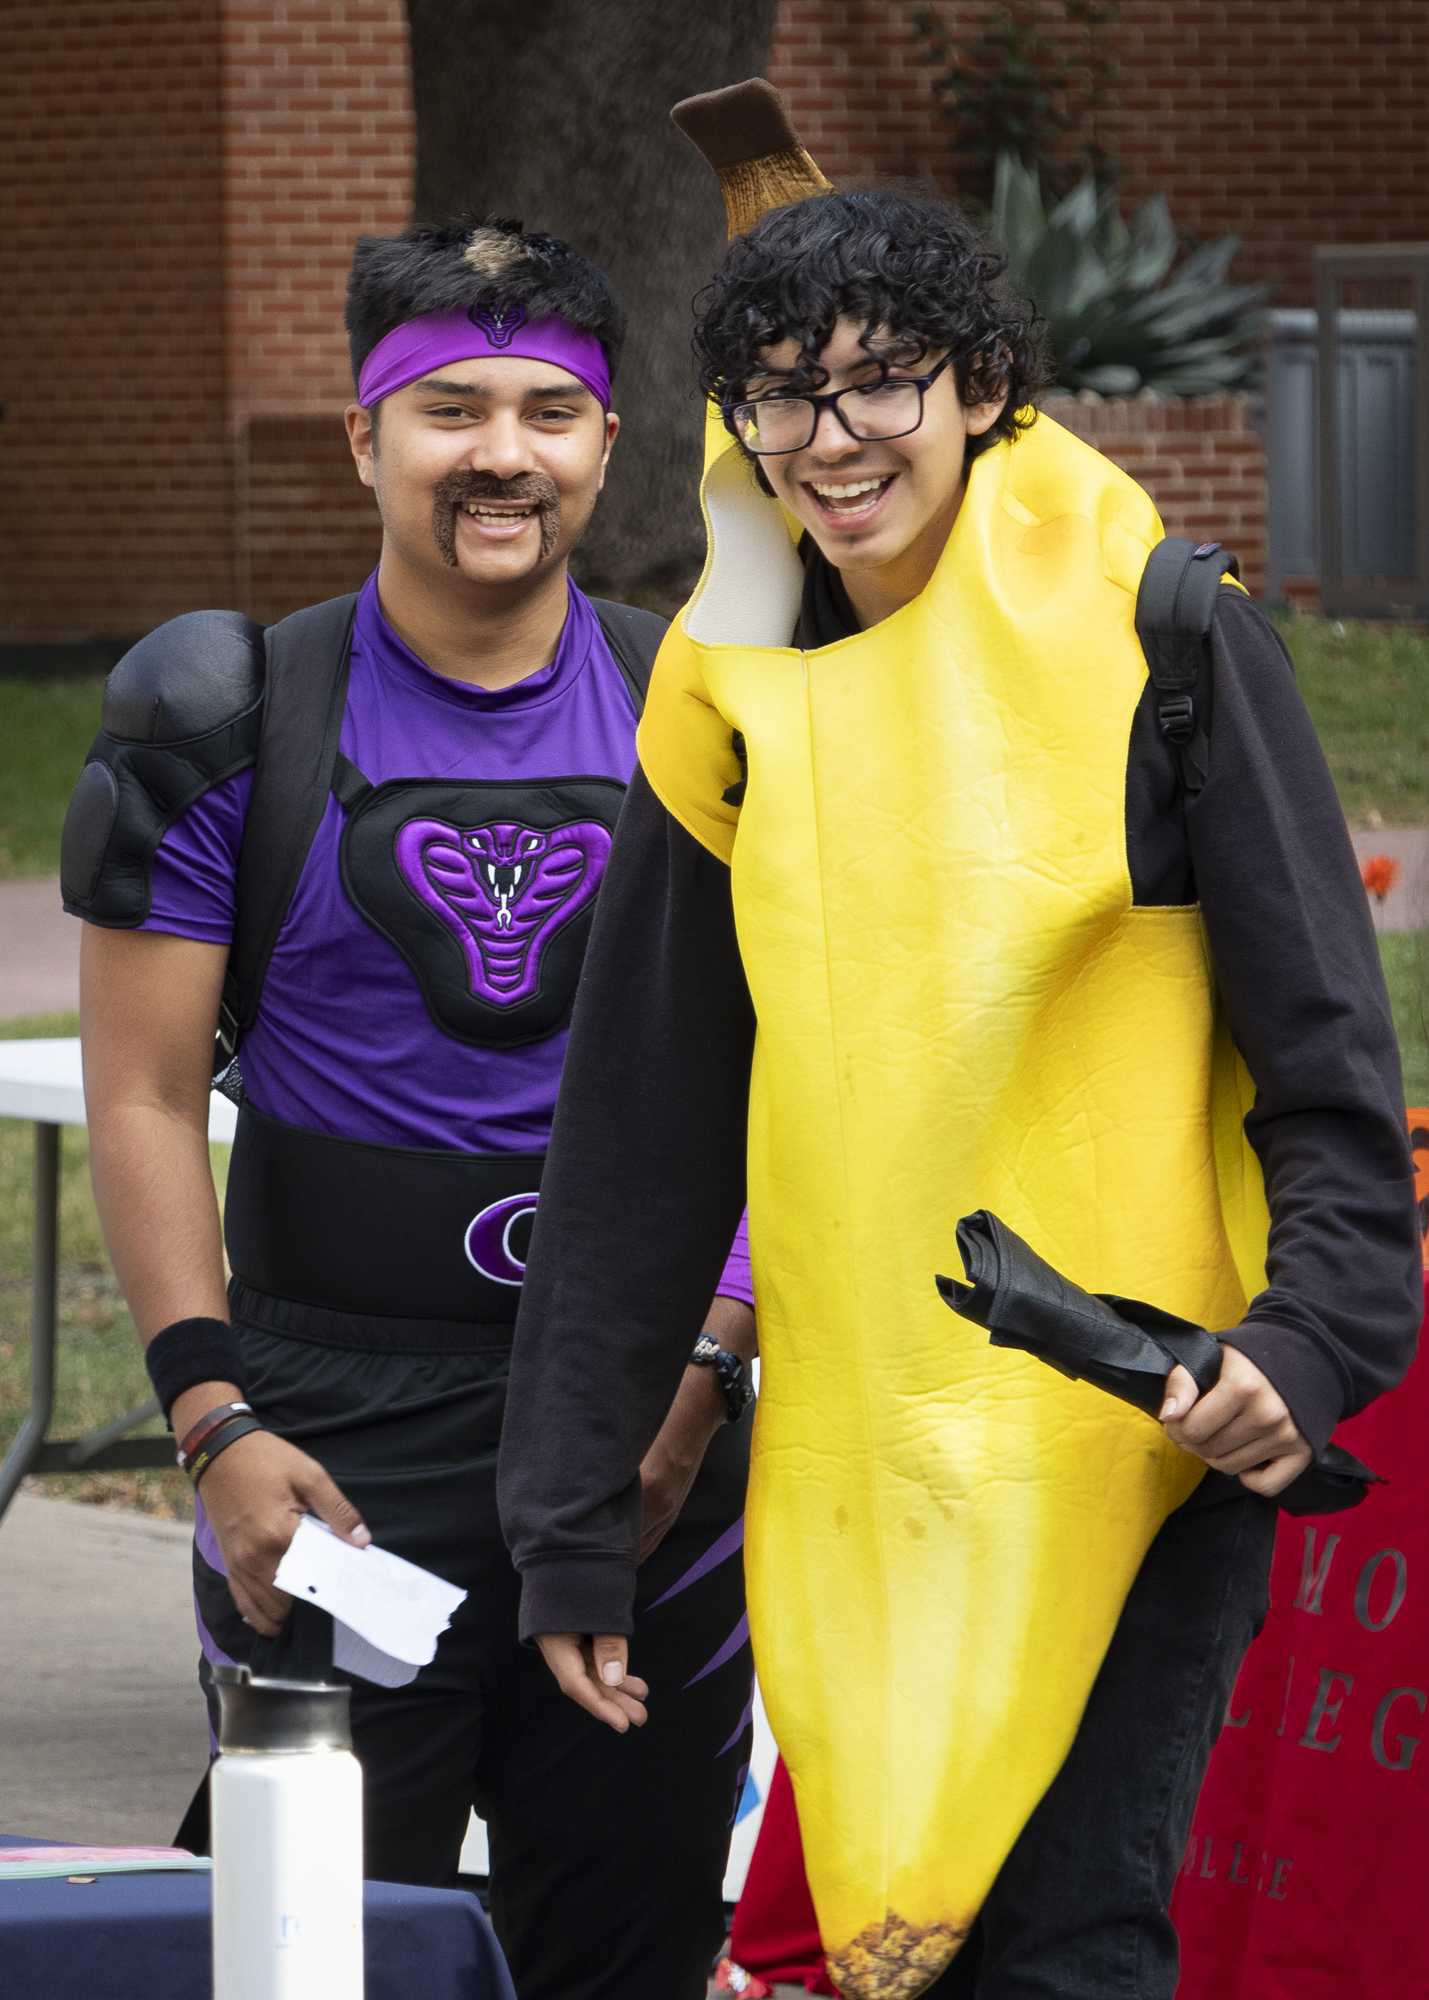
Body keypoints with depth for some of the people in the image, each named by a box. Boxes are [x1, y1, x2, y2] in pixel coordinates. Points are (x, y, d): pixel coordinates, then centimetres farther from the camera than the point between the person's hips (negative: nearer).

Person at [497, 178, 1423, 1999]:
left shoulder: (1148, 635, -4)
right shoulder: (732, 703, 8)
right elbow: (638, 1133, 13)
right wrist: (572, 1524, 11)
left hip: (1130, 1434, -5)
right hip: (857, 1462, 5)